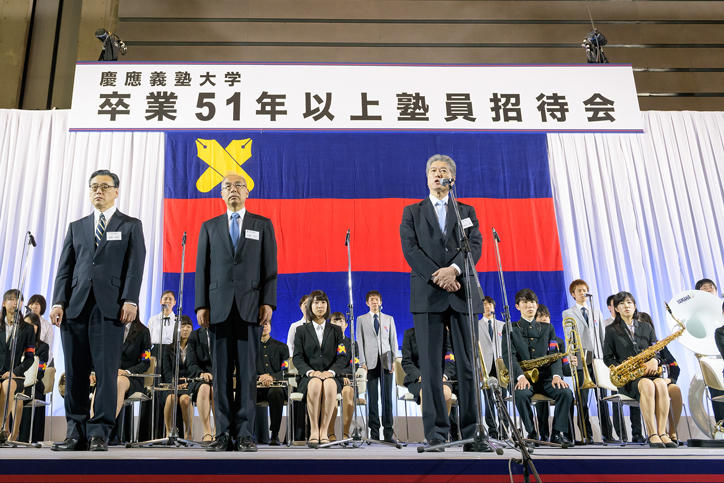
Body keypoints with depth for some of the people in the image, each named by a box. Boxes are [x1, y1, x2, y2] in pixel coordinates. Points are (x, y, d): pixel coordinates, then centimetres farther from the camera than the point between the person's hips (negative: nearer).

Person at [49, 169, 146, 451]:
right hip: (75, 306, 3)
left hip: (110, 307, -3)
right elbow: (65, 267, 13)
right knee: (75, 372, 3)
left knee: (106, 371, -6)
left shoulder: (131, 226, 12)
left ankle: (99, 434, -1)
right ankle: (76, 433, 10)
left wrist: (130, 300, -13)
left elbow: (135, 267, 1)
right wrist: (58, 302, 0)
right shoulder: (76, 227, 21)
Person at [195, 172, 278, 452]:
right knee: (221, 372, 2)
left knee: (248, 372, -2)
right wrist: (201, 305, 1)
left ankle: (245, 434, 3)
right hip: (219, 308, 1)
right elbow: (202, 268, 10)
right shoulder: (209, 227, 15)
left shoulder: (263, 225, 11)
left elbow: (270, 267, 5)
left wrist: (268, 302, -5)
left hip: (250, 306, -1)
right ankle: (223, 434, 8)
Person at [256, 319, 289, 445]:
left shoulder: (281, 347, 16)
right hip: (256, 387, 1)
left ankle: (275, 435, -29)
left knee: (275, 392, -37)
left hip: (276, 385, -1)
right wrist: (259, 377, -14)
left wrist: (272, 377, -17)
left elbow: (286, 370, 4)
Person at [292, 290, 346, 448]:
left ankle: (324, 430, -30)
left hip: (331, 376, 0)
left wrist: (331, 371, -13)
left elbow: (342, 357, 7)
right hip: (308, 377, 0)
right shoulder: (301, 330, 16)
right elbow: (297, 358, 5)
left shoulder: (336, 330, 17)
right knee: (315, 384, -37)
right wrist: (310, 371, -15)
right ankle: (313, 431, -32)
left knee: (329, 385, -36)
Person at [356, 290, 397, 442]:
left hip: (386, 361, 1)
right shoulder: (361, 319, 11)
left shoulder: (389, 319, 15)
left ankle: (388, 432, 1)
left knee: (387, 396, -2)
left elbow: (393, 340, 12)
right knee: (373, 397, -1)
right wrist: (362, 362, -3)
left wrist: (394, 360, 2)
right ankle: (374, 430, 4)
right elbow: (360, 341, 6)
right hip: (370, 362, -1)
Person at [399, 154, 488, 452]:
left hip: (463, 294, 1)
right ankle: (436, 435, 3)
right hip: (427, 295, -1)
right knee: (431, 367, -2)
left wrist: (454, 269, -16)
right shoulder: (412, 212, 15)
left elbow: (475, 245, 3)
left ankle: (471, 433, 5)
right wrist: (438, 277, -13)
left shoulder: (467, 211, 18)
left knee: (468, 365, -1)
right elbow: (410, 249, 1)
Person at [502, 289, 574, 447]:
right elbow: (509, 356, -5)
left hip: (546, 376, 3)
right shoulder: (510, 329, 9)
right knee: (521, 394, -35)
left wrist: (556, 375, -14)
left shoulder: (547, 328, 19)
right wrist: (520, 376, -24)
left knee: (566, 393, -26)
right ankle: (532, 434, -16)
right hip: (523, 378, -2)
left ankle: (558, 433, -13)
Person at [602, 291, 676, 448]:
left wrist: (654, 360, -9)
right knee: (647, 385, -36)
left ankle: (662, 433, -32)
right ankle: (652, 435, -36)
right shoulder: (611, 330, 10)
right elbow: (608, 358, 6)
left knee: (661, 384, -33)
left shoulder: (646, 328, 20)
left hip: (648, 372, 3)